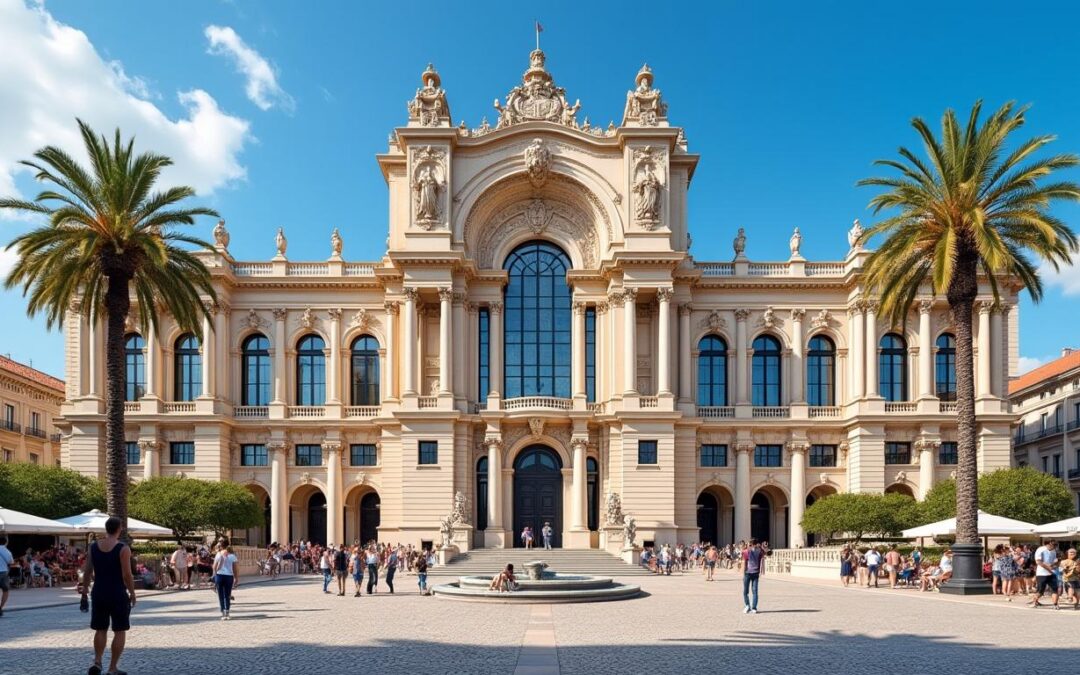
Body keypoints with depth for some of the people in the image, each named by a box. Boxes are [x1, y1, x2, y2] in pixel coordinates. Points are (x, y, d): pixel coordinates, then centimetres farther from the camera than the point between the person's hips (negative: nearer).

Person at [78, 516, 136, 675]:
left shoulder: (93, 547, 2)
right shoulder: (123, 549, -13)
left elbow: (87, 572, 6)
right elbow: (127, 575, -15)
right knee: (120, 631, 6)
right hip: (118, 595, -5)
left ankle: (97, 662, 6)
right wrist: (132, 593, -4)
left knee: (100, 630, 18)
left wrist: (85, 587, 20)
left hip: (98, 595, 5)